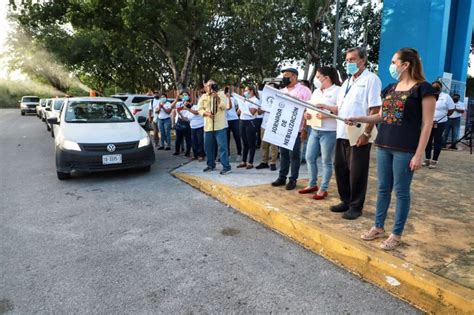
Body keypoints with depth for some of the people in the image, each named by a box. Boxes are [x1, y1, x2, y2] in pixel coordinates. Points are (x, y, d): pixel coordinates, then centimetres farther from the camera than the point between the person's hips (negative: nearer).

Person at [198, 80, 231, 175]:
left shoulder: (221, 94, 2)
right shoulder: (203, 97, 10)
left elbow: (224, 106, -11)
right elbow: (199, 109, 4)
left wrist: (217, 97, -22)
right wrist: (207, 113, -14)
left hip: (220, 125, -4)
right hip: (208, 126, 4)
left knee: (222, 146, -8)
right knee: (208, 146, 11)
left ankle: (226, 167, -6)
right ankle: (211, 165, 27)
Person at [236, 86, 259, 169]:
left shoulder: (255, 100, -4)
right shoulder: (245, 100, 17)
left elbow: (252, 112, -17)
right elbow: (238, 112, 18)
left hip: (250, 122, -7)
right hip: (242, 121, 7)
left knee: (251, 143, -1)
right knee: (244, 143, 12)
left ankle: (250, 163, 3)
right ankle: (243, 161, 18)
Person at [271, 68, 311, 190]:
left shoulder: (304, 90, -4)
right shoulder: (282, 91, 15)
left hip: (296, 128, -6)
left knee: (294, 154, 1)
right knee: (283, 153, 11)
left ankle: (293, 179, 9)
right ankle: (282, 177, 19)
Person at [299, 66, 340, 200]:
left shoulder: (338, 90, -7)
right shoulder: (316, 91, 16)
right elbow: (310, 106, 19)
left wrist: (326, 107, -24)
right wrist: (307, 113, -2)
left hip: (329, 132, -8)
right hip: (314, 130, 8)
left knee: (326, 161, 2)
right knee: (309, 158, 10)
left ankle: (323, 189, 12)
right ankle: (312, 185, 25)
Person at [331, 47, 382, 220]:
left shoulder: (371, 79, -7)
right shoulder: (347, 82, 18)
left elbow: (375, 109, -14)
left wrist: (366, 133, -20)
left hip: (359, 135, -8)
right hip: (342, 133, 8)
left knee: (357, 173, 0)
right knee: (340, 168, 12)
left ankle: (356, 206, 12)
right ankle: (345, 201, 25)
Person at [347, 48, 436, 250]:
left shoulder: (423, 89, -7)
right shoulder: (391, 89, 13)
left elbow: (427, 124, -10)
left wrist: (419, 154, -14)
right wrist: (357, 119, 8)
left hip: (405, 149, -6)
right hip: (384, 146, 6)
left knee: (401, 191, 3)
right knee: (383, 188, 12)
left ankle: (396, 235, 15)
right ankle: (378, 227, 25)